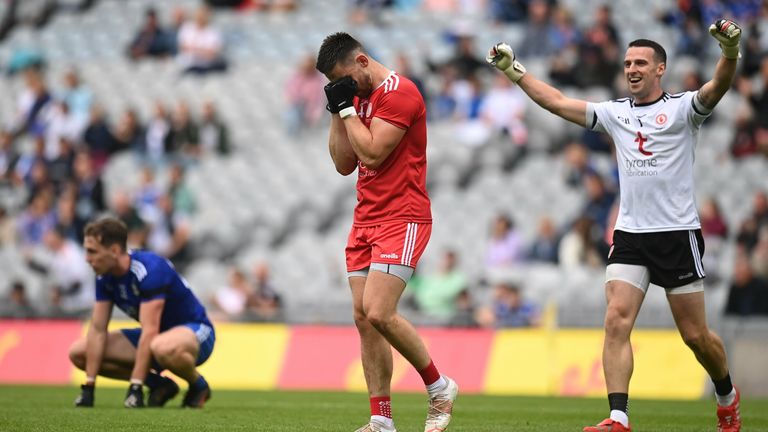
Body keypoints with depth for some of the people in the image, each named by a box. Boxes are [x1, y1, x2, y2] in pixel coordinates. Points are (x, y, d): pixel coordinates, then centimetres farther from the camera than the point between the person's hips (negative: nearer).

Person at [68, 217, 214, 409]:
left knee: (163, 347, -45)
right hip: (157, 335, 8)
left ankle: (198, 385, -10)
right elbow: (98, 329, -5)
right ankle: (160, 385, 3)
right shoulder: (105, 277, -6)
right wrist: (89, 386, -12)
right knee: (78, 353, -4)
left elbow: (150, 331, -33)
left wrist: (135, 386, -36)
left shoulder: (150, 269, -28)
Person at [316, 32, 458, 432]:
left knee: (378, 313, -18)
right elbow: (344, 164, 17)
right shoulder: (361, 98, 17)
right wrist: (336, 112, 9)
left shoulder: (399, 92, -11)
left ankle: (440, 387, 1)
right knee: (363, 318, 1)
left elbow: (373, 152, -18)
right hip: (366, 220, 9)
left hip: (402, 219, -9)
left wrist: (347, 108, -9)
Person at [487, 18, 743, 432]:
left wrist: (729, 52, -42)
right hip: (629, 236, 4)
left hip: (678, 234, -4)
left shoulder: (682, 108, -4)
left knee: (696, 336, 3)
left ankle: (727, 397, 31)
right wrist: (514, 71, 7)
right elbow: (558, 102, 12)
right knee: (616, 320, -14)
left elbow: (716, 88, -23)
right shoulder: (615, 113, 10)